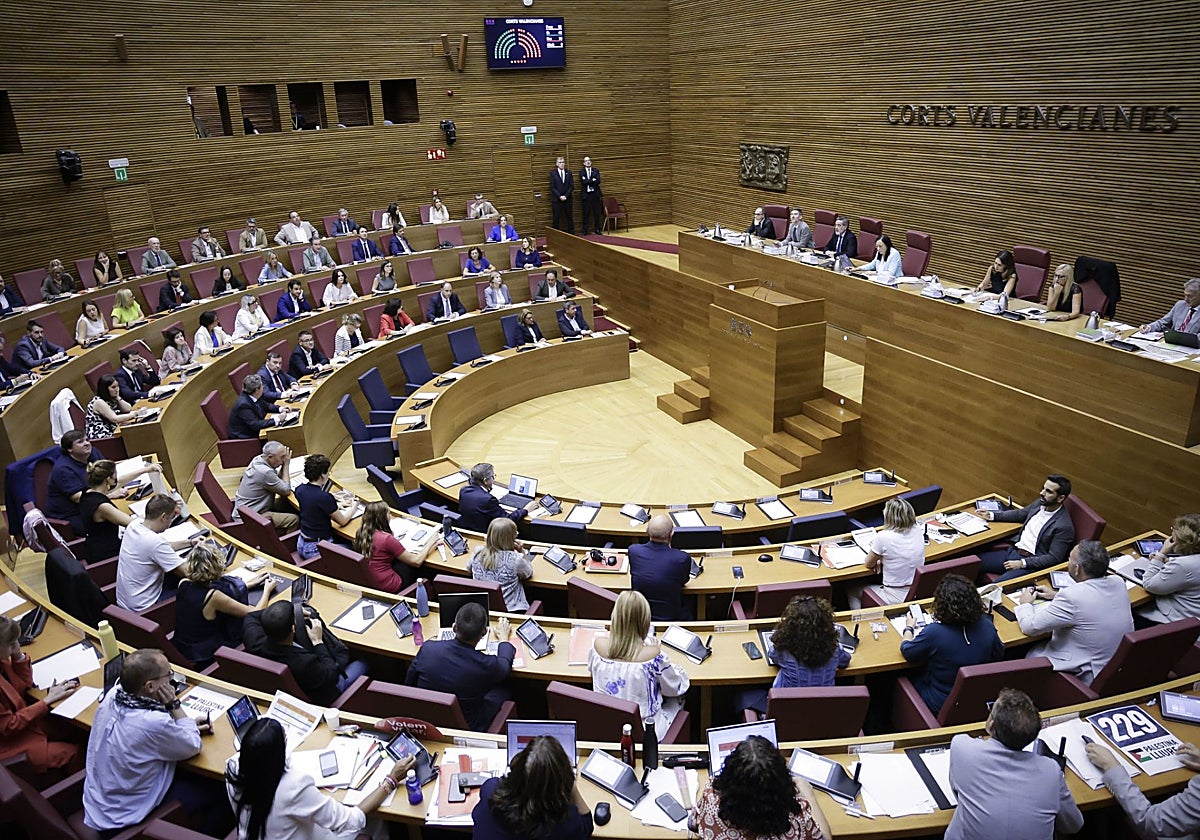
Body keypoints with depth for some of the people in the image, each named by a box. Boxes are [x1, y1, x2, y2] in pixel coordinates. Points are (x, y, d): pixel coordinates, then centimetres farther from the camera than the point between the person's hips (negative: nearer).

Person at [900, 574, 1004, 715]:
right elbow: (999, 655, 6)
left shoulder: (934, 633, -29)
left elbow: (906, 651, -10)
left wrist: (909, 628, 9)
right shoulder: (987, 626, -15)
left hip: (941, 706, -5)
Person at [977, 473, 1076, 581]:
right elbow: (1020, 514, 26)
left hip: (1031, 564, -8)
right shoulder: (1039, 503, 5)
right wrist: (992, 515, 19)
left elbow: (1053, 558, -16)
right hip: (1013, 551, 8)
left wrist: (1022, 563, -19)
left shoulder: (1064, 527, -17)